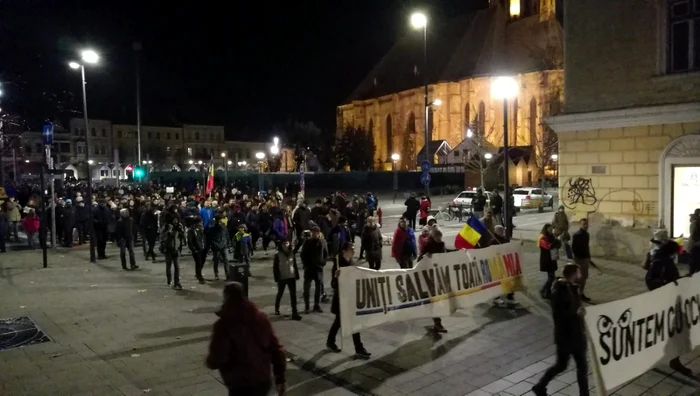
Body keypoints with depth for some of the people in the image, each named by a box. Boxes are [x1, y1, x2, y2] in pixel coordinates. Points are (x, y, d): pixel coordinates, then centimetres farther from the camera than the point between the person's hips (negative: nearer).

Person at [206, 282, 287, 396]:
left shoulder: (225, 324, -16)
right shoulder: (260, 317, 2)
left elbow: (216, 359, -17)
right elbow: (275, 349, 5)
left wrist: (210, 361, 7)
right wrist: (280, 378, 13)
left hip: (241, 386, -6)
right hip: (263, 381, 6)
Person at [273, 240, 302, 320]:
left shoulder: (292, 253, 2)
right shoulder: (278, 254, -9)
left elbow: (295, 265, 8)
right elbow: (275, 267, -7)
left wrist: (297, 275, 4)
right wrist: (276, 278, -11)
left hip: (291, 277, 2)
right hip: (282, 278, -2)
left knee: (293, 295, -1)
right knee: (280, 293, 16)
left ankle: (294, 313, 1)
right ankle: (276, 308, 40)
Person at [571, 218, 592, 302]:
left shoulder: (586, 234, 9)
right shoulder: (576, 235, -19)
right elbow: (573, 248, -20)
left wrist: (589, 257, 15)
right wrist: (577, 258, -22)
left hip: (585, 258, 9)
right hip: (579, 258, -9)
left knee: (584, 276, 14)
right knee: (584, 276, -5)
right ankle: (581, 294, 7)